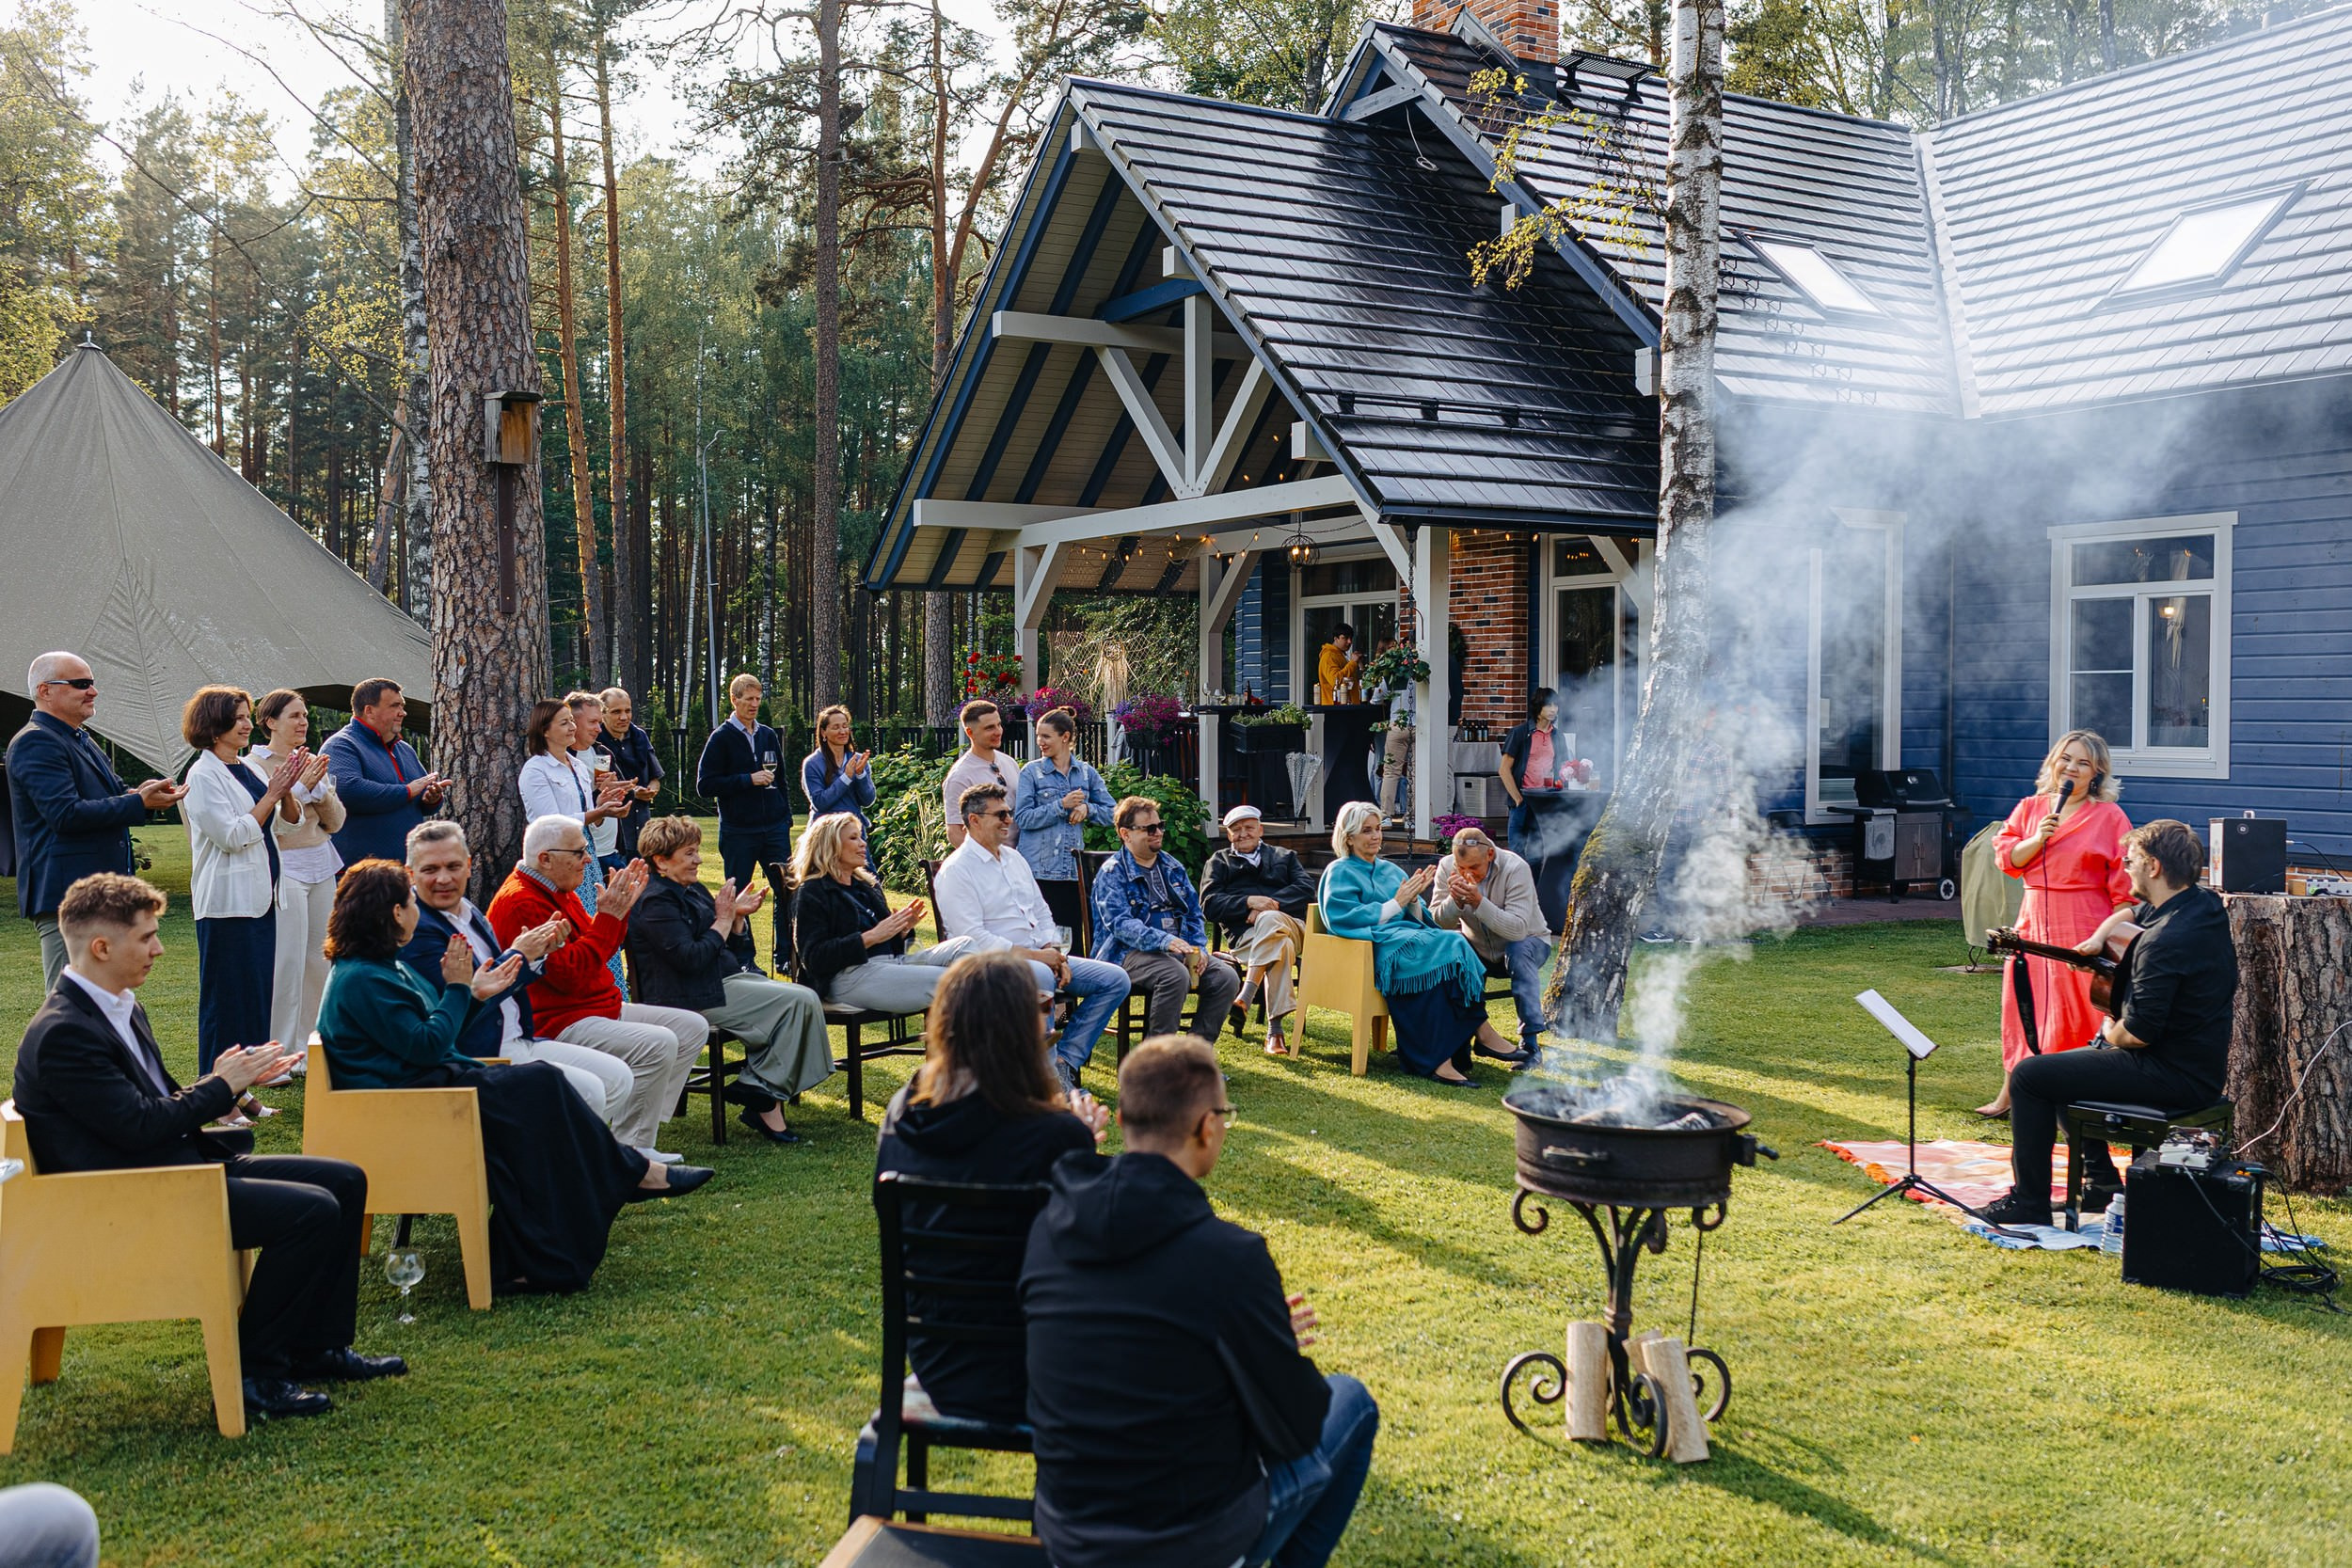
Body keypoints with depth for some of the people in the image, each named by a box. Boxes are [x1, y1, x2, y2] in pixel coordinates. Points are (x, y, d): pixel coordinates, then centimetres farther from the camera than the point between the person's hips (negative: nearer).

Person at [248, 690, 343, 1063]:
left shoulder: (311, 762, 13)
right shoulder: (254, 765, -5)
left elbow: (335, 822, 10)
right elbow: (270, 825, -13)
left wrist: (321, 789, -6)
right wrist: (300, 786, -18)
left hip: (322, 868, 6)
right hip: (284, 870, -6)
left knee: (320, 958, 8)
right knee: (287, 963, -9)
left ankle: (310, 1045, 18)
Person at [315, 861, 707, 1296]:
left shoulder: (383, 965, 17)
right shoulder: (361, 980, -17)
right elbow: (427, 1046, -19)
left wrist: (474, 995, 14)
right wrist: (457, 988, -10)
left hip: (431, 1082, 11)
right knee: (540, 1085, -16)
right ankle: (633, 1172, -3)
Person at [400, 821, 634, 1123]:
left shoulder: (471, 914, 15)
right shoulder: (415, 930, -15)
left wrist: (537, 953, 2)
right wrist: (519, 955, -12)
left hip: (521, 1041, 9)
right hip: (479, 1057, -9)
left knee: (619, 1078, 4)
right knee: (588, 1092, -20)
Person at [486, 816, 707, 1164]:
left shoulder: (559, 892, 15)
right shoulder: (520, 903, -19)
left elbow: (598, 953, 18)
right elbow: (571, 975, -25)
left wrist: (619, 908, 4)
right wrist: (608, 917, -21)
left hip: (602, 1007, 11)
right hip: (556, 1024, -11)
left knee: (692, 1027, 6)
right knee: (658, 1043, -29)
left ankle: (640, 1129, 3)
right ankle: (630, 1151, -17)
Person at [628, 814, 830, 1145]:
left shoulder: (695, 890, 20)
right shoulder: (656, 901, -9)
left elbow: (732, 950, 22)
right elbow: (691, 959, -21)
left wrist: (738, 916, 5)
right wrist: (723, 919, -11)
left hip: (730, 980, 10)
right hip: (696, 998, -10)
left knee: (806, 999, -12)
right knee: (797, 1002, -20)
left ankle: (761, 1096, -12)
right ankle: (764, 1102, -13)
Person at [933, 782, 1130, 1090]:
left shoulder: (1015, 860, 19)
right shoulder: (955, 871, -8)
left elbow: (1042, 913, 22)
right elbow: (972, 937, -17)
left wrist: (1054, 950, 0)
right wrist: (1033, 956, -19)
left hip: (1039, 957, 9)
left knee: (1115, 979, -5)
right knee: (1041, 977, -41)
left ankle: (1064, 1062, -7)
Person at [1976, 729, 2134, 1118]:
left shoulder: (2109, 816, 0)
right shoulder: (2029, 808, 11)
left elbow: (2123, 885, -2)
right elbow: (2006, 858, 7)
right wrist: (2036, 840, -10)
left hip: (2085, 932, -4)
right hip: (2034, 925, 4)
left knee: (2080, 1013, -2)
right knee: (2022, 1006, 6)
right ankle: (2010, 1093, 17)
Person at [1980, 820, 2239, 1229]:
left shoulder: (2164, 941, -27)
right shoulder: (2206, 904, 5)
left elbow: (2137, 1034, -27)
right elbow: (2130, 913, 26)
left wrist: (2110, 1032, -4)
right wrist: (2099, 938, 6)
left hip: (2173, 1075, -10)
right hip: (2201, 1064, 10)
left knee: (2029, 1075, -8)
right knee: (2060, 1066, 27)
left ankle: (2030, 1202, -1)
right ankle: (2102, 1182, 29)